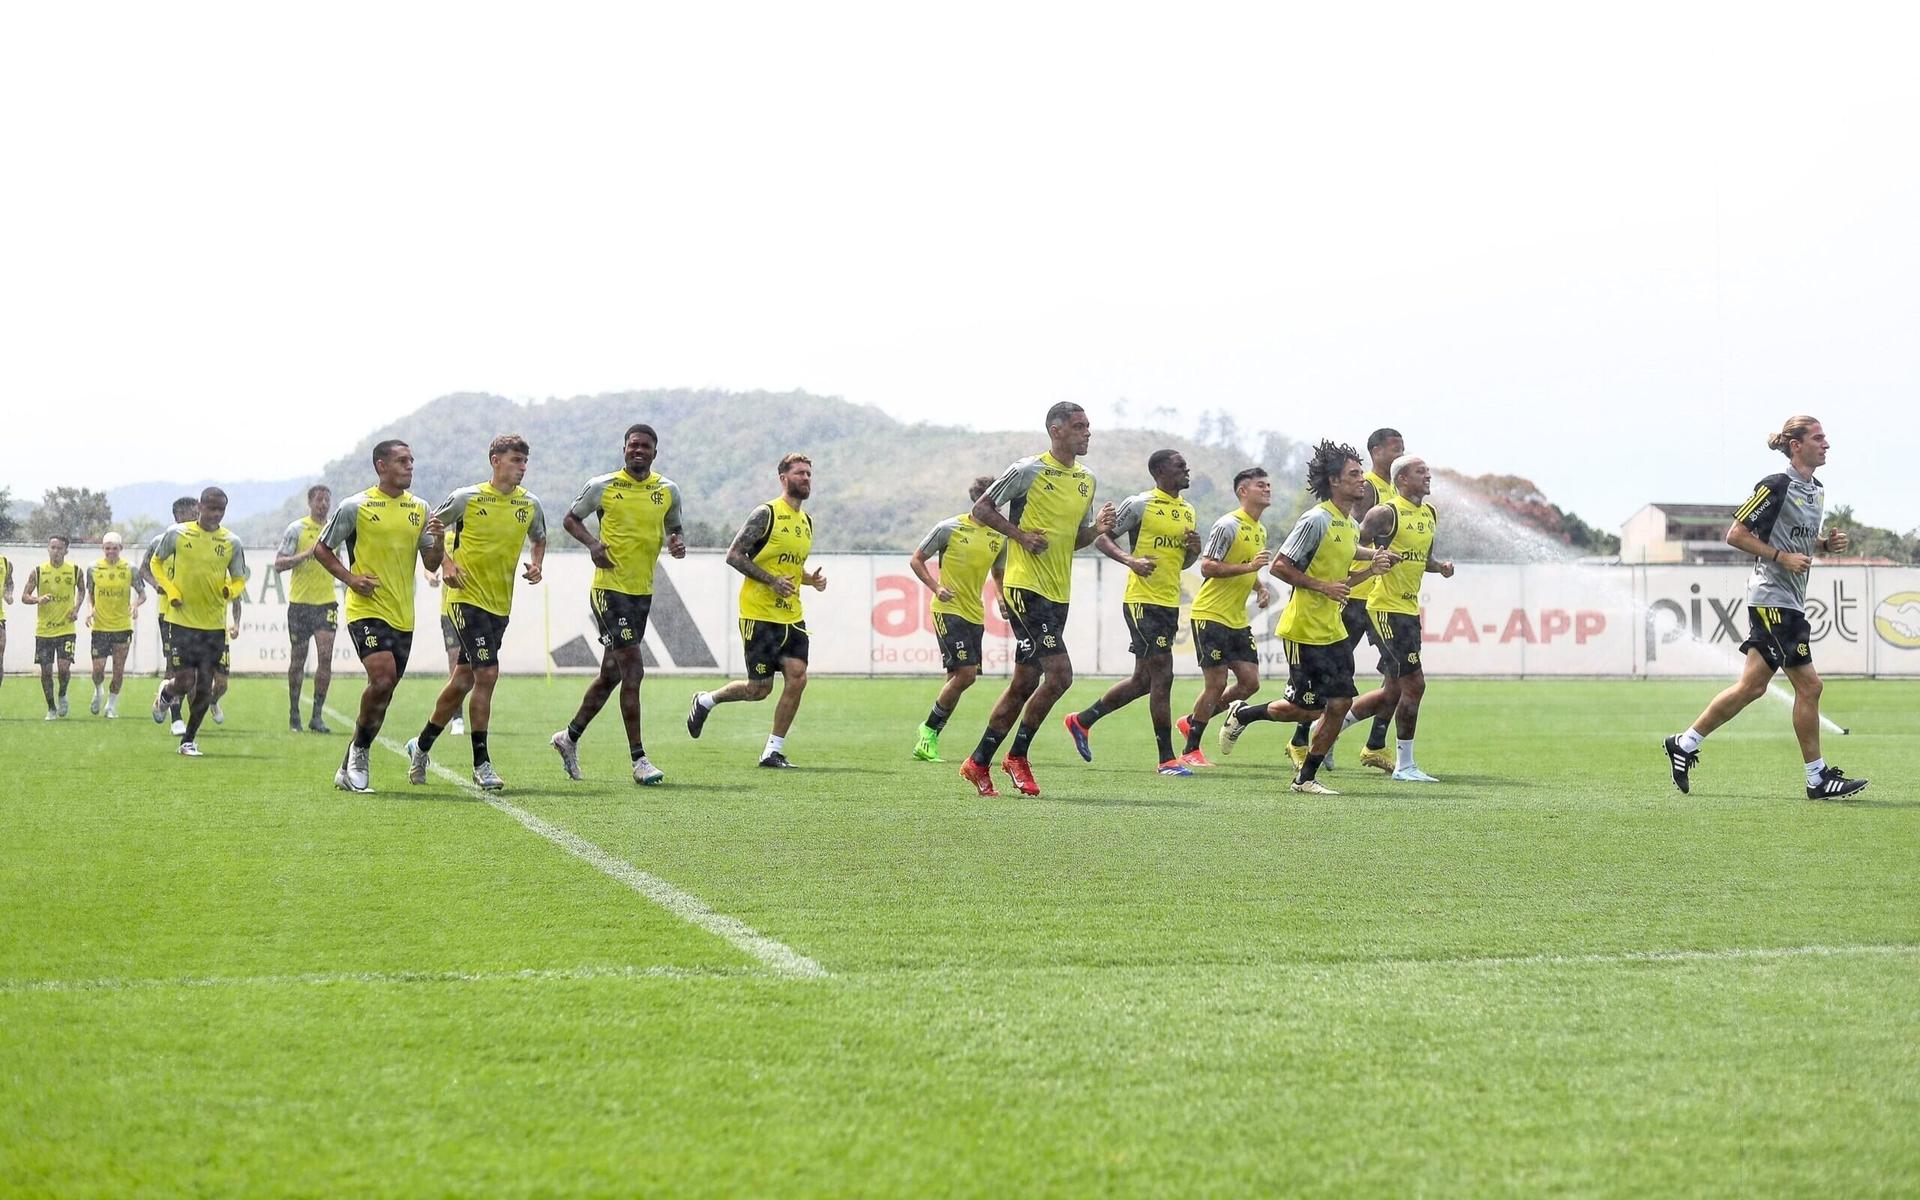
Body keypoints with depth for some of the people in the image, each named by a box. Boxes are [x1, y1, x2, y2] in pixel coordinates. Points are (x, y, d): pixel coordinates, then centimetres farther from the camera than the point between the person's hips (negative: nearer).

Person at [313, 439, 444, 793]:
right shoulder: (355, 506, -4)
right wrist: (351, 578, -10)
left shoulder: (420, 509, 10)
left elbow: (431, 564, 12)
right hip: (367, 609, -5)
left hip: (403, 615, 5)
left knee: (384, 690, 6)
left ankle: (351, 767, 17)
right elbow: (321, 549, 4)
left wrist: (438, 540, -10)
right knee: (383, 678, -23)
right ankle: (360, 748, -2)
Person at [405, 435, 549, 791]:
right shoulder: (467, 498, -7)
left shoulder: (530, 504, 5)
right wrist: (445, 563, -9)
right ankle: (481, 765, -10)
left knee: (464, 680, 12)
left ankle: (421, 746, 30)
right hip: (468, 597, -6)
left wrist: (537, 565, 4)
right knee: (487, 673, -16)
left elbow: (539, 538, 24)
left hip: (501, 604, 6)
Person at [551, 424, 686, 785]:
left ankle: (569, 737, 32)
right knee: (634, 669, -13)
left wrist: (677, 544, -2)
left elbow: (673, 528, 22)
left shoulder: (668, 491, 8)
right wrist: (592, 542, -11)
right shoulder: (602, 486, -3)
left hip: (643, 592, 6)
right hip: (609, 588, -6)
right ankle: (638, 759, -10)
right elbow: (570, 519, 8)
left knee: (611, 674, 13)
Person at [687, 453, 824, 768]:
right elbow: (734, 556, -12)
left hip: (791, 616, 7)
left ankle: (774, 752, 0)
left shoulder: (806, 522, 15)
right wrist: (772, 580, -19)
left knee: (797, 678, -9)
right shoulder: (766, 514, -9)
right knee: (759, 689, -3)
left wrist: (811, 578, 6)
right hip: (759, 615, -7)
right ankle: (705, 701, 26)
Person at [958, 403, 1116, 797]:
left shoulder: (1087, 479, 13)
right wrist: (1021, 535, -15)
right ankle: (1017, 757, -1)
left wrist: (1098, 528, 0)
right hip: (1026, 586, -8)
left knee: (1025, 682, 9)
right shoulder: (1028, 471, -9)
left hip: (1058, 594, 8)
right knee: (1060, 673, -16)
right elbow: (981, 509, -4)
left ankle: (979, 763, 18)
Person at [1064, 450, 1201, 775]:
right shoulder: (1140, 504, -8)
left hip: (1170, 603, 8)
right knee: (1162, 675, -10)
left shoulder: (1187, 511, 15)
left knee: (1144, 680, 13)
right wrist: (1130, 560, -24)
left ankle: (1082, 720, 29)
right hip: (1142, 600, -8)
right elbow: (1101, 537, -8)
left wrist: (1194, 549, 1)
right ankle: (1166, 758, -4)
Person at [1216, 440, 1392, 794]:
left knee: (1340, 703, -1)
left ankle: (1306, 778, 10)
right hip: (1304, 629, -8)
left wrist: (1370, 568, 5)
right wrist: (1322, 586, -20)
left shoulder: (1351, 527, 13)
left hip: (1333, 630, 8)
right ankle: (1242, 714, 19)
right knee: (1307, 708, -6)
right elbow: (1279, 566, -16)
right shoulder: (1315, 520, -15)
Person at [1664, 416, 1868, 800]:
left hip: (1790, 603, 10)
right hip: (1772, 599, -10)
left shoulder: (1816, 491, 14)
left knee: (1751, 687, 9)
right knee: (1808, 685, -8)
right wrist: (1783, 557, -18)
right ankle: (1818, 778, -1)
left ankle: (1685, 744, 17)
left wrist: (1827, 543, 6)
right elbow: (1736, 534, -12)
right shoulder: (1775, 487, -13)